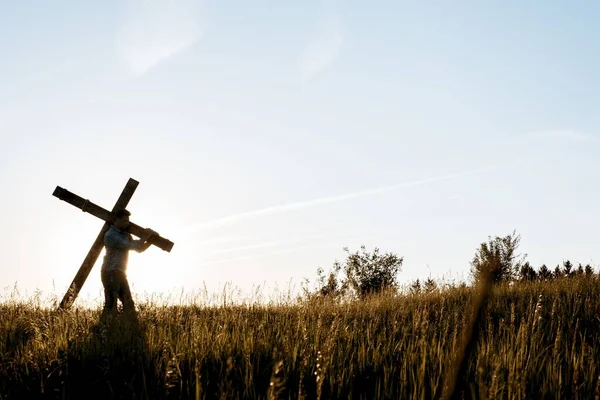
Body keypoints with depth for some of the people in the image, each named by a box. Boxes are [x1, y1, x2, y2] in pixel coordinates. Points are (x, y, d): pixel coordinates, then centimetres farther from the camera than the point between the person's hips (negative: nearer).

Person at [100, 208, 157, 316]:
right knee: (111, 305, -11)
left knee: (129, 305, 6)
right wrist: (144, 237, -7)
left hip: (121, 273, 9)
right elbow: (131, 246, -17)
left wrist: (150, 240, 4)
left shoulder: (125, 234, 14)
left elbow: (139, 249, 19)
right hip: (110, 273, -8)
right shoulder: (110, 235, -12)